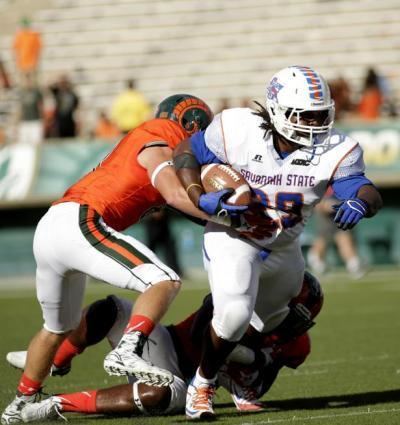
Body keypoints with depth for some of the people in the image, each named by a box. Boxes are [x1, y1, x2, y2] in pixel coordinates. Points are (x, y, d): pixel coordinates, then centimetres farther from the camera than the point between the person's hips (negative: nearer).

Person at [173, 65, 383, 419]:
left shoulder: (335, 151, -22)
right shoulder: (238, 130, -25)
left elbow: (369, 193, -30)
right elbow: (185, 152, -12)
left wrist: (360, 203, -55)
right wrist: (200, 200, -27)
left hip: (283, 247, 4)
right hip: (232, 237, -4)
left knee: (268, 324, 25)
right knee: (234, 313, -28)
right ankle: (203, 383, -3)